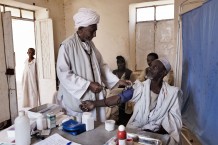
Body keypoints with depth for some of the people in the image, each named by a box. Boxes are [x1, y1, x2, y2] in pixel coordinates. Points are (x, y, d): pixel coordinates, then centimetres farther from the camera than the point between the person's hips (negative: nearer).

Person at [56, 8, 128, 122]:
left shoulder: (90, 44, 6)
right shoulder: (67, 45, -15)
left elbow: (101, 65, 10)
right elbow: (63, 73, -18)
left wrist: (117, 81, 0)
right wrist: (88, 85, -21)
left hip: (93, 97, 6)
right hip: (77, 100, -6)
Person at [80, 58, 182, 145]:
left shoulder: (171, 93, -5)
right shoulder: (140, 88, -6)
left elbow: (174, 121, -2)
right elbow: (119, 98, -16)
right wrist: (95, 104, -28)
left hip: (159, 133, 0)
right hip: (136, 129, 0)